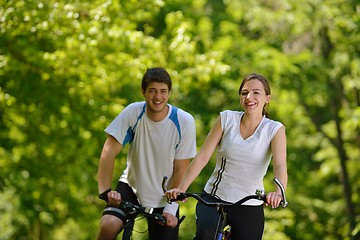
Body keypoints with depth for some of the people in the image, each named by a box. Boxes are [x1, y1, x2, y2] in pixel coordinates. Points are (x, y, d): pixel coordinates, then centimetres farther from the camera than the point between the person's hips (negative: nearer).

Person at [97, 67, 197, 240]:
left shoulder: (184, 121, -16)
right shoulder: (133, 112, -16)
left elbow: (180, 170, -11)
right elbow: (109, 151, -18)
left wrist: (170, 209, -15)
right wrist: (105, 191, -31)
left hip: (164, 197, 0)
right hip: (132, 186, 0)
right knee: (108, 225, -25)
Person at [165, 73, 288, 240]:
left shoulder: (274, 129, -2)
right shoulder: (227, 119, 1)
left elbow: (280, 166, -18)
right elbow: (202, 157, -3)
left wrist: (278, 192, -40)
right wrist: (181, 188, -16)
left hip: (250, 207, 0)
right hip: (213, 198, 0)